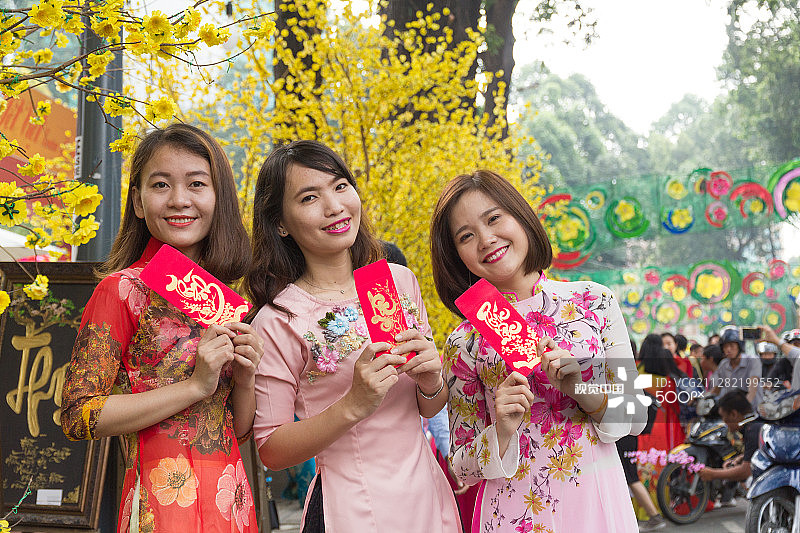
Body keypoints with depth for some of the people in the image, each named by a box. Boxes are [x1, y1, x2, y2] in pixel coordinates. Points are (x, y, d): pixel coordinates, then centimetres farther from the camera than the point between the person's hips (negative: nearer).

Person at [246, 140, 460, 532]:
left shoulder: (399, 281, 0)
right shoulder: (278, 322, -14)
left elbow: (431, 410, 8)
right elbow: (271, 450, -11)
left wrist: (431, 382, -14)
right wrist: (353, 406, -24)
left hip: (427, 492, 5)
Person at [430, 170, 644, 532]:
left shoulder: (594, 301, -3)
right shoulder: (465, 343, -5)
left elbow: (636, 416, 2)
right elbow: (462, 469, -1)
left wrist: (588, 393, -15)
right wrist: (501, 433, -19)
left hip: (598, 501, 1)